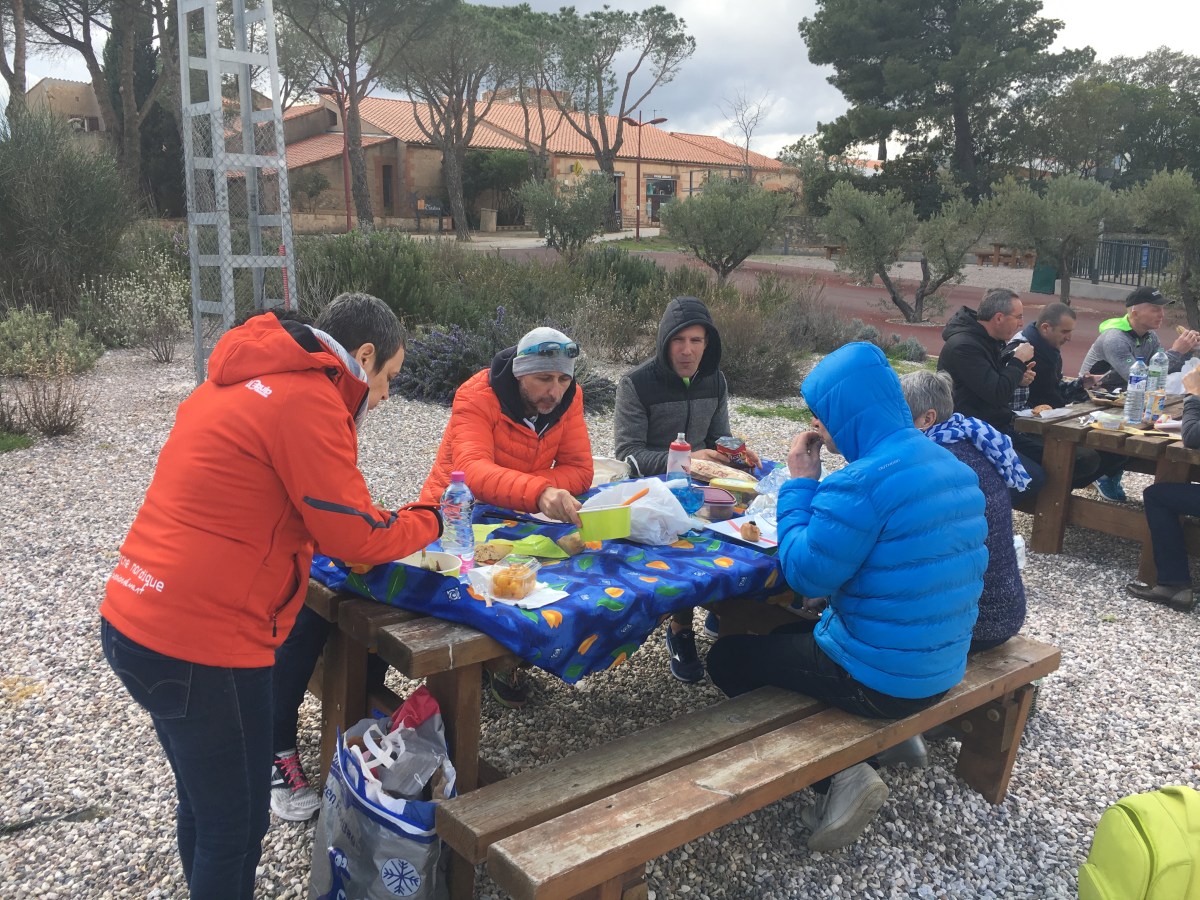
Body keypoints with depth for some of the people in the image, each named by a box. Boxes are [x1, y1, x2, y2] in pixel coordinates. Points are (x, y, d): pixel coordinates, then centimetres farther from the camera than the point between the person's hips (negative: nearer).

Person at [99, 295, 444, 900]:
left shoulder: (244, 379, 14)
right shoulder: (309, 401, -16)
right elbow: (354, 537, -13)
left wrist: (388, 525, 16)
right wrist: (428, 521, 5)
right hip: (201, 646, -10)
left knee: (204, 805, 25)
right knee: (237, 825, 8)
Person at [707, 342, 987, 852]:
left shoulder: (862, 482, -26)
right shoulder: (950, 467, 4)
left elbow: (806, 575, -17)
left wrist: (800, 482, -8)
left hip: (881, 680, -9)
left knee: (729, 658, 10)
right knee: (788, 635, 29)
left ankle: (840, 776, 5)